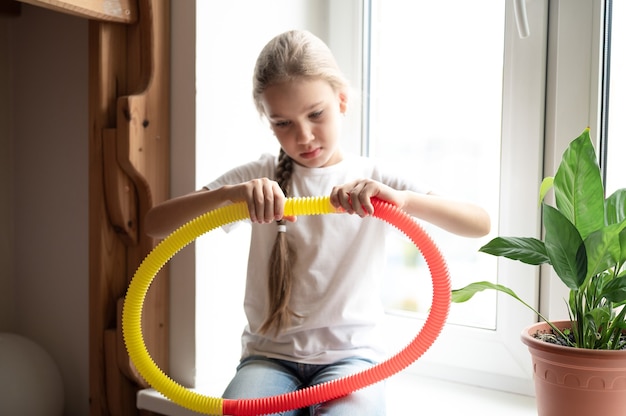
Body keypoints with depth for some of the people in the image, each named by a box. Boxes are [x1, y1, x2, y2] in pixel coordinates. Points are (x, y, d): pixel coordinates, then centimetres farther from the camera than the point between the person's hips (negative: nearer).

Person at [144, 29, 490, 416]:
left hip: (351, 355, 0)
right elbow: (156, 224, -5)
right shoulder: (260, 177, 4)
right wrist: (230, 192, -23)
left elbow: (480, 224, -9)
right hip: (269, 356, 1)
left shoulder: (373, 180, 2)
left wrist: (401, 198, -27)